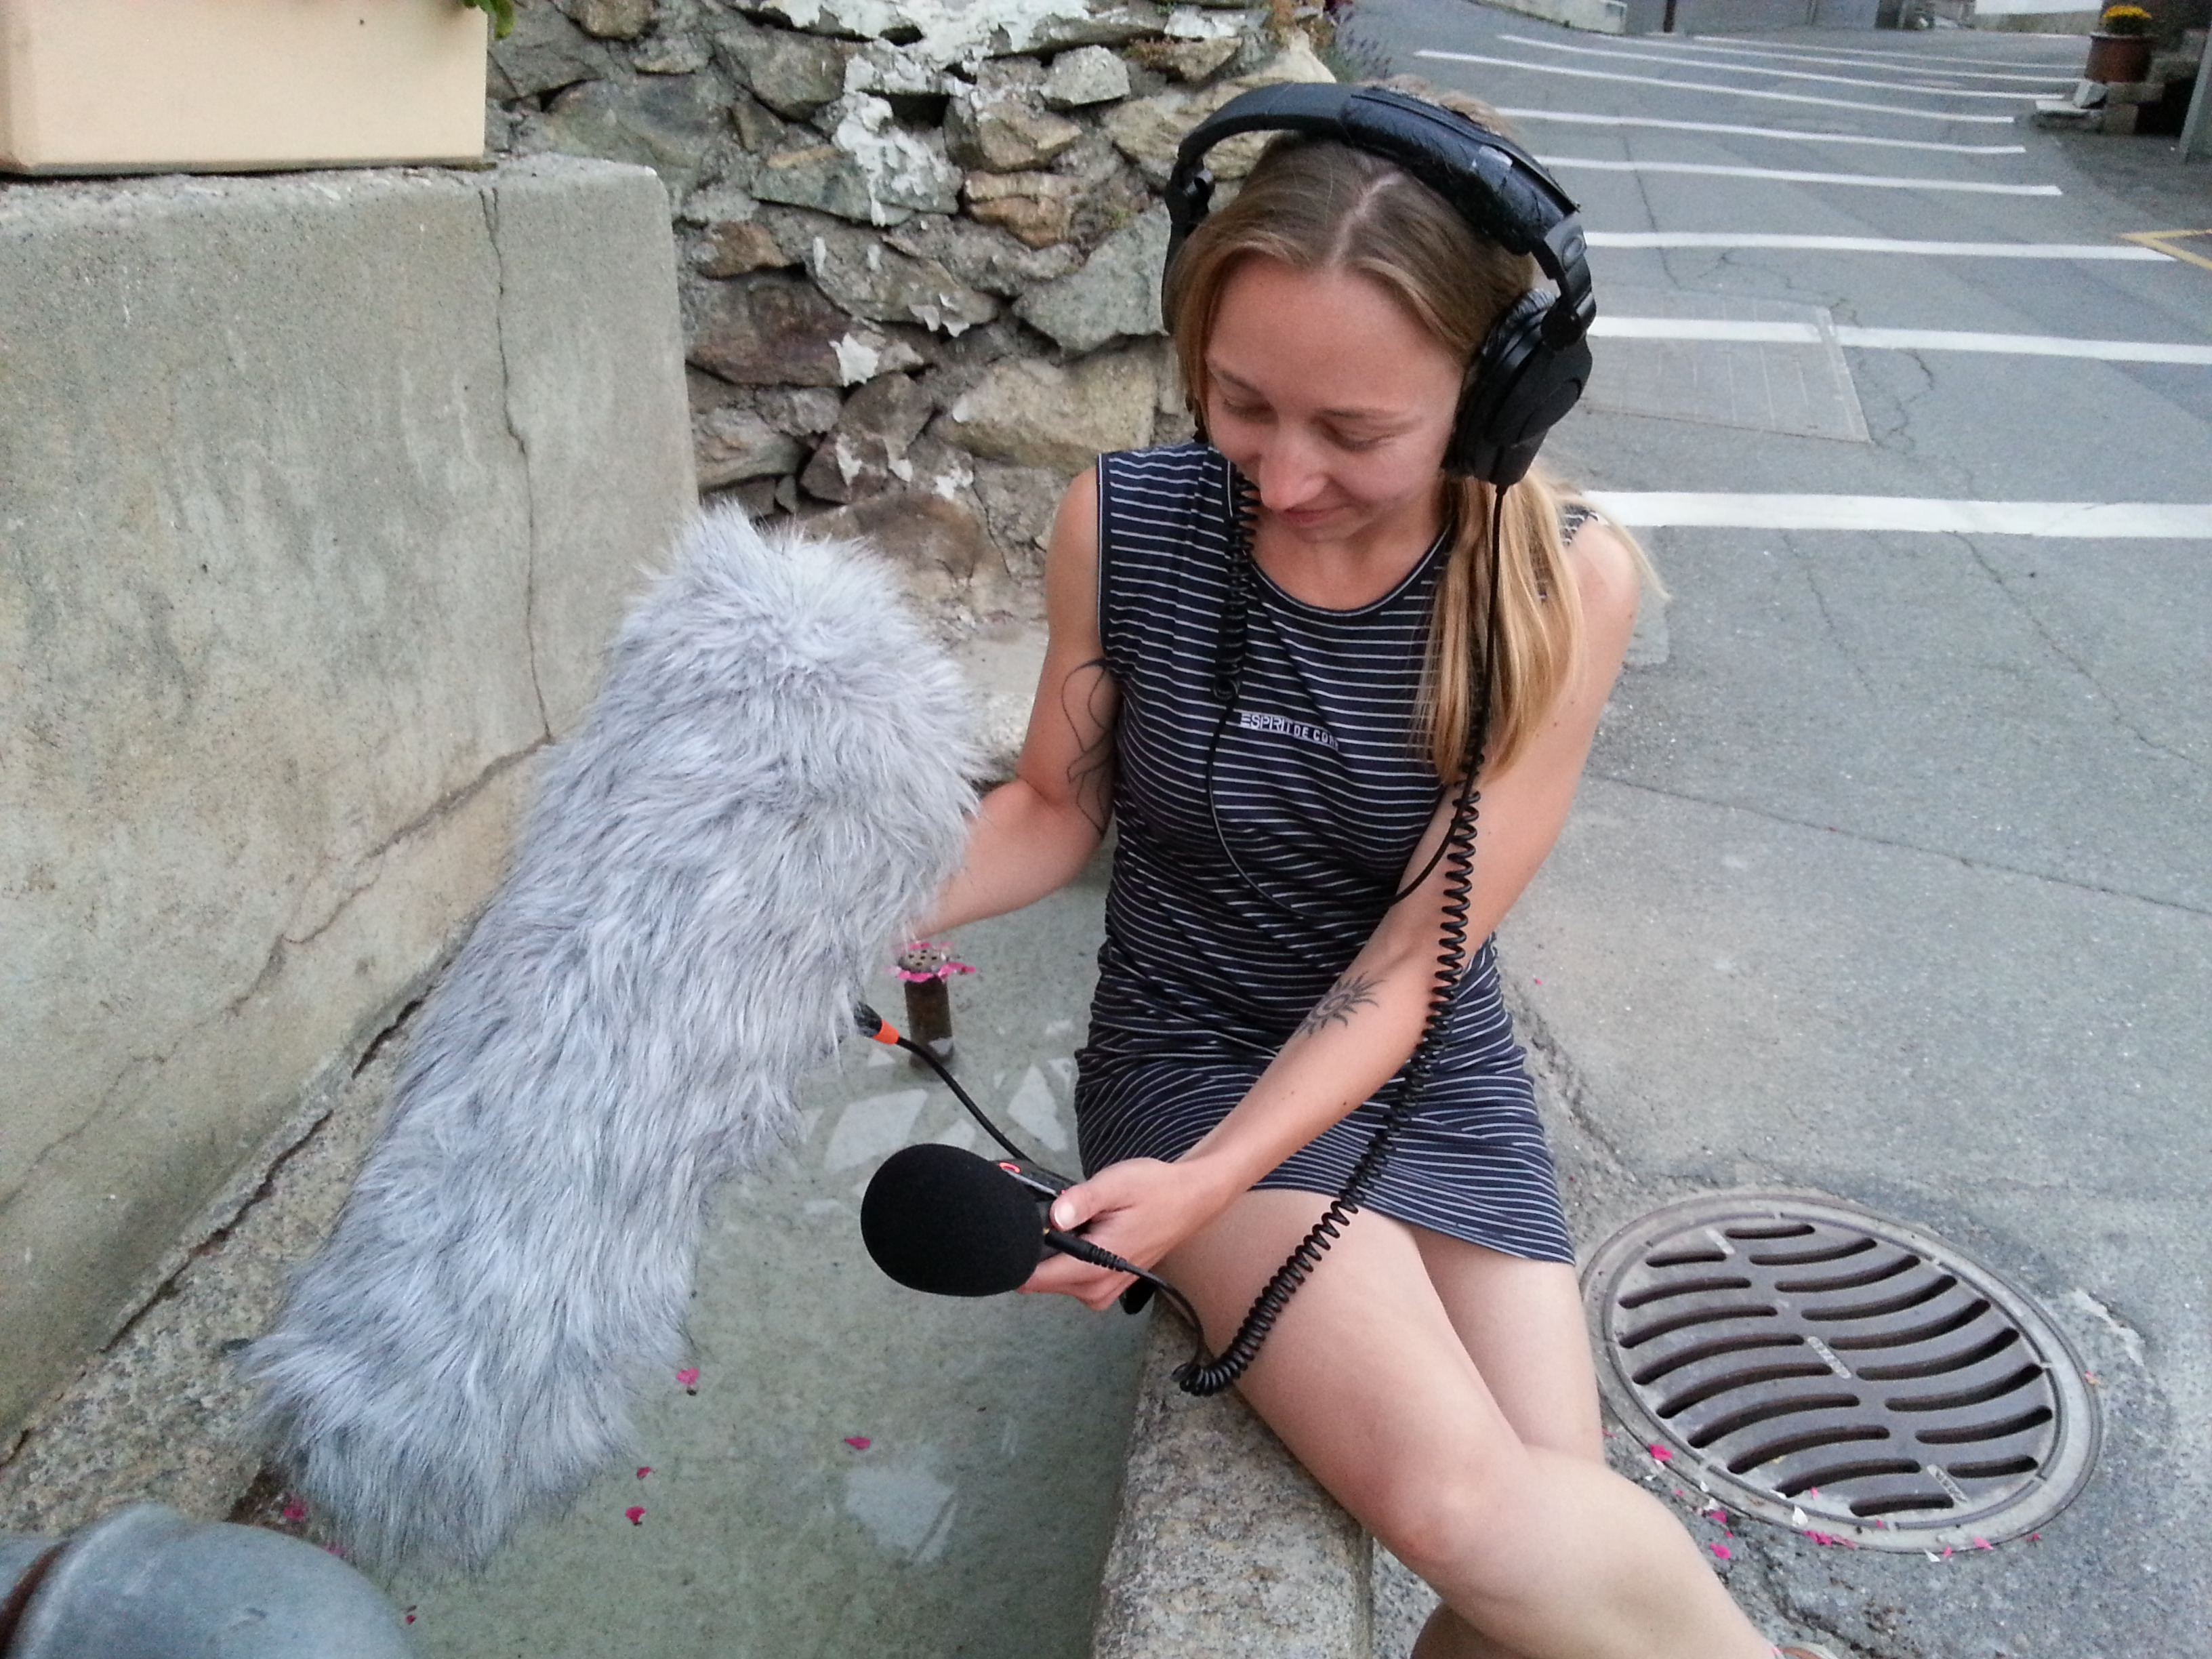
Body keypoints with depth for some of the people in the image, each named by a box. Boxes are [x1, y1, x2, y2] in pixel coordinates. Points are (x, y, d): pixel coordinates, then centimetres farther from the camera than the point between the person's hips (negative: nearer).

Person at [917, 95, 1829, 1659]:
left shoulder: (1565, 581, -15)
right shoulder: (1123, 525, -13)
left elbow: (1414, 957, -16)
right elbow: (1059, 805, 1)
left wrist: (1206, 1183, -27)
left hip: (1433, 1074, 2)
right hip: (1195, 1050, -1)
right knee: (1465, 1506, -23)